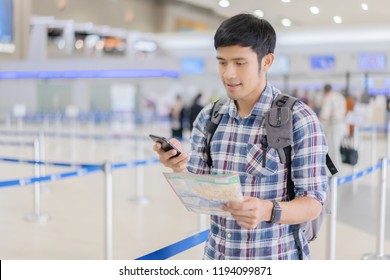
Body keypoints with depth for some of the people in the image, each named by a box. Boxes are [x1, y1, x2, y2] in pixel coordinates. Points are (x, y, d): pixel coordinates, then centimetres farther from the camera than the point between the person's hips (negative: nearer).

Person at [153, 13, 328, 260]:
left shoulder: (299, 120, -15)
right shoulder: (208, 117, -1)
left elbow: (313, 203, -14)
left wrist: (268, 211, -32)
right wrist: (180, 168, -18)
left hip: (276, 258, -4)